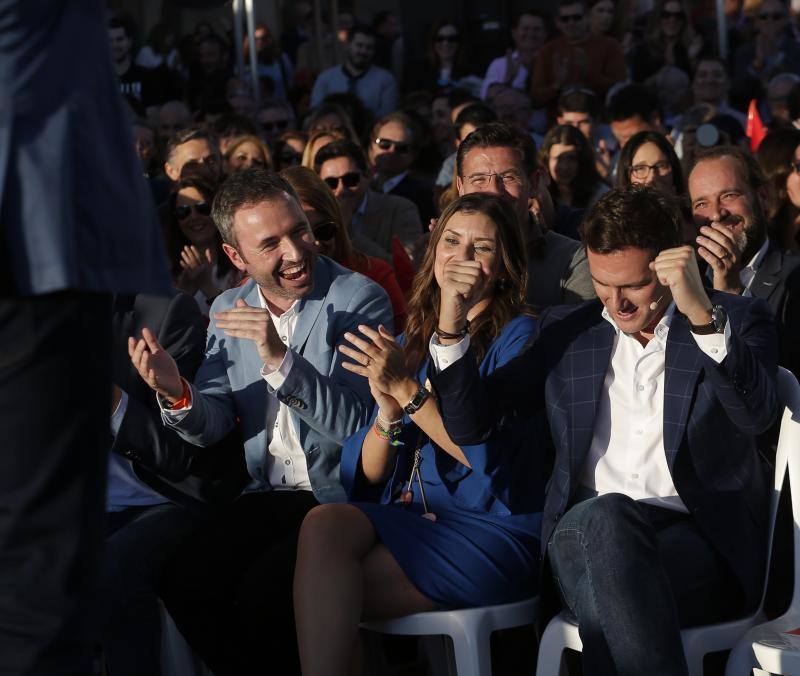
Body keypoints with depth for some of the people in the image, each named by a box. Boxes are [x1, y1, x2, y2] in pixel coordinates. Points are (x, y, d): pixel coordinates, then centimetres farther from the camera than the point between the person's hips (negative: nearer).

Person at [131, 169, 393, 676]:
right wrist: (177, 394, -15)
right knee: (183, 582, -18)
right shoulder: (228, 310, 8)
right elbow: (212, 426, 8)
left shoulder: (360, 300, -10)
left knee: (264, 592, -27)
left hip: (341, 497, -5)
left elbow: (356, 424, -18)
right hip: (271, 496, 5)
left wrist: (280, 361, -31)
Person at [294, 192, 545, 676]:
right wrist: (387, 413, -9)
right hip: (411, 516, 5)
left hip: (493, 529, -5)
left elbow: (486, 454, -12)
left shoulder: (518, 336, 1)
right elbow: (368, 476, 11)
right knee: (325, 523, -28)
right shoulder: (411, 342, 17)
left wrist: (406, 390, -18)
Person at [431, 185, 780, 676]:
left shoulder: (738, 320, 9)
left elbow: (758, 415, -12)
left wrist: (702, 314, -25)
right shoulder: (567, 331, 18)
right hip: (585, 537, 3)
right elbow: (469, 425, 14)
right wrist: (452, 327, -2)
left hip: (705, 546, -2)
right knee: (605, 514, -36)